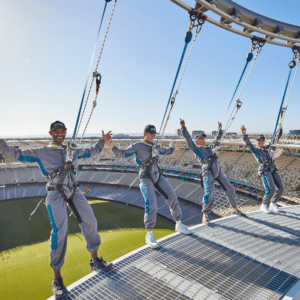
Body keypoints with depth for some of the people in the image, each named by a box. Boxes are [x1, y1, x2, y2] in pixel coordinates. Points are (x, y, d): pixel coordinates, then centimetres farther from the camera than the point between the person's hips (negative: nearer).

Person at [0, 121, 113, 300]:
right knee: (60, 231, -15)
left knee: (90, 222, 2)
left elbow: (91, 152, 29)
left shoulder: (73, 151, 14)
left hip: (74, 191, 5)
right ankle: (57, 278, 2)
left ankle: (95, 261, 22)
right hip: (56, 195, -5)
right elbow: (15, 155, 1)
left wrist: (102, 142, 26)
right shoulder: (41, 153, 3)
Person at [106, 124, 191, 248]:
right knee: (151, 204, -22)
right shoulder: (137, 146, -5)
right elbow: (121, 154, -13)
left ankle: (179, 225, 27)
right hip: (146, 179, -6)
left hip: (158, 177, 7)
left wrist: (174, 149, 47)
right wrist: (113, 147, -30)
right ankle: (149, 235, -7)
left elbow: (165, 151, 34)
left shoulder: (155, 147, 12)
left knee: (173, 198, 6)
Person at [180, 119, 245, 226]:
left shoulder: (210, 147, 28)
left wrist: (220, 129, 49)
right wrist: (183, 127, -10)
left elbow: (217, 139, 43)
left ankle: (235, 209, 30)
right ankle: (205, 216, -7)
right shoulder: (196, 148, 11)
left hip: (217, 171, 7)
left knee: (230, 188, 10)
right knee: (209, 192, -20)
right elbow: (188, 138, -1)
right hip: (207, 171, -7)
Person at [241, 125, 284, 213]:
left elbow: (276, 138, 29)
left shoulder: (268, 147, 23)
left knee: (281, 188, -3)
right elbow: (248, 143, -8)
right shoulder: (255, 150, 10)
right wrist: (244, 134, -24)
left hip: (273, 169, 6)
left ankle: (273, 205, 18)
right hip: (264, 171, -6)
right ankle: (264, 206, 5)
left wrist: (280, 127, 29)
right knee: (271, 190, -18)